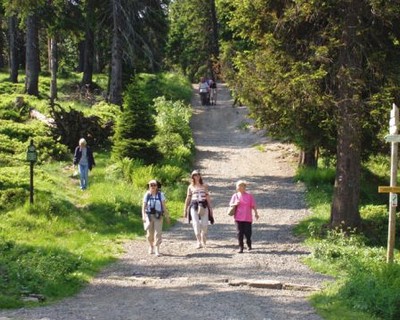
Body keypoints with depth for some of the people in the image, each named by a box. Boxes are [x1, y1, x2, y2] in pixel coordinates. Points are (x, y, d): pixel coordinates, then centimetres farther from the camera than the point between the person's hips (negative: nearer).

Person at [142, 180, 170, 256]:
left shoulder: (161, 194, 0)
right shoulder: (147, 195, 1)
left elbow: (164, 206, 2)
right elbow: (144, 207, 0)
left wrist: (167, 217, 2)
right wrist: (143, 217, -12)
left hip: (158, 216, -1)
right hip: (149, 216, 1)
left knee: (158, 233, -10)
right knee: (149, 233, 8)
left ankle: (157, 250, -10)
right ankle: (151, 247, 33)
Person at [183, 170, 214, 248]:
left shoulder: (204, 186, 13)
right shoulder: (191, 187, 12)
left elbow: (208, 197, 13)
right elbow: (188, 199, 15)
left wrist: (210, 208, 10)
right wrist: (185, 210, 15)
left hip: (204, 206, 0)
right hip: (194, 206, 0)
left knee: (204, 224, -5)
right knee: (196, 223, -15)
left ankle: (203, 241, 18)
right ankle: (198, 242, -17)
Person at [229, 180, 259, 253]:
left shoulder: (249, 196, 1)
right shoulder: (235, 196, 6)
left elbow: (253, 206, 5)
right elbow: (230, 204, 9)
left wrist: (256, 213, -1)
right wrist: (235, 204, -12)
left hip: (247, 218, -1)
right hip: (238, 218, 1)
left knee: (247, 232, 1)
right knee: (239, 233, -2)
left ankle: (249, 245, 26)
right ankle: (241, 247, 4)